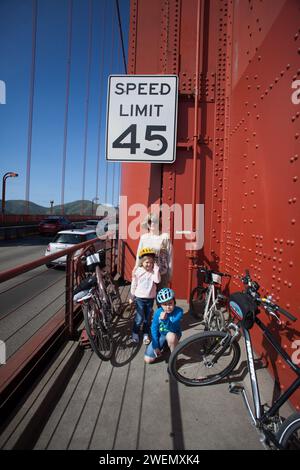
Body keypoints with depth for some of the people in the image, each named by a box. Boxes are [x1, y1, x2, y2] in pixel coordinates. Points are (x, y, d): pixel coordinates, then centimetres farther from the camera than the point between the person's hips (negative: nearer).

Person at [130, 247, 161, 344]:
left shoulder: (153, 271, -6)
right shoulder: (137, 271, -10)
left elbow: (157, 280, -24)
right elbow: (134, 285, -1)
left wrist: (156, 268, -23)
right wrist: (132, 297, 5)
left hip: (150, 298, 2)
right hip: (140, 298, -2)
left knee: (148, 318, 12)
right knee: (140, 318, 0)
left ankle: (146, 334, 28)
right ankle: (135, 333, 22)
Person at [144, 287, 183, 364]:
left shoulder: (179, 311, -26)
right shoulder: (158, 312, -19)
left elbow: (173, 328, -33)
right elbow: (154, 328, -8)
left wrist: (165, 320, -51)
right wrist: (156, 346, -10)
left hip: (173, 334, -2)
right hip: (160, 335, 3)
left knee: (170, 336, -41)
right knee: (148, 360, -6)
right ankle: (164, 345, 20)